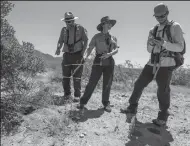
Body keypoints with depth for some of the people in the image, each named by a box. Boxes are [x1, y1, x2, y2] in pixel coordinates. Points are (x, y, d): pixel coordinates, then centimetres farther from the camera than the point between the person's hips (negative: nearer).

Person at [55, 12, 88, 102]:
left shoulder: (80, 28, -1)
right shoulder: (64, 30, 9)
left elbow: (86, 40, 0)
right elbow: (60, 41, 7)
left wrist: (83, 51, -13)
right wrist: (58, 49, -13)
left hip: (77, 55, -3)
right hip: (67, 55, 4)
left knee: (77, 77, -5)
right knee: (65, 76, 6)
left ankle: (77, 96, 3)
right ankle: (67, 94, 20)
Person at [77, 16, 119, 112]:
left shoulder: (113, 38, 13)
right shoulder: (96, 37, 3)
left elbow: (116, 50, 4)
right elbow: (90, 49, -5)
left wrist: (109, 54, -16)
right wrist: (85, 56, -24)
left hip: (109, 62, 3)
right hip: (98, 62, -3)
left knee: (107, 84, 6)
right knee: (92, 83, -4)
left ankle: (106, 103, 21)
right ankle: (83, 102, 7)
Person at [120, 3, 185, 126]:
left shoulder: (175, 27, -1)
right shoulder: (153, 30, 15)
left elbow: (180, 47, -10)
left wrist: (164, 43, -24)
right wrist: (151, 43, -9)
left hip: (166, 64, -6)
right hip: (153, 63, 6)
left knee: (163, 91, -6)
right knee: (139, 84, 6)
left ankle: (163, 118, 10)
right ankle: (132, 108, 21)